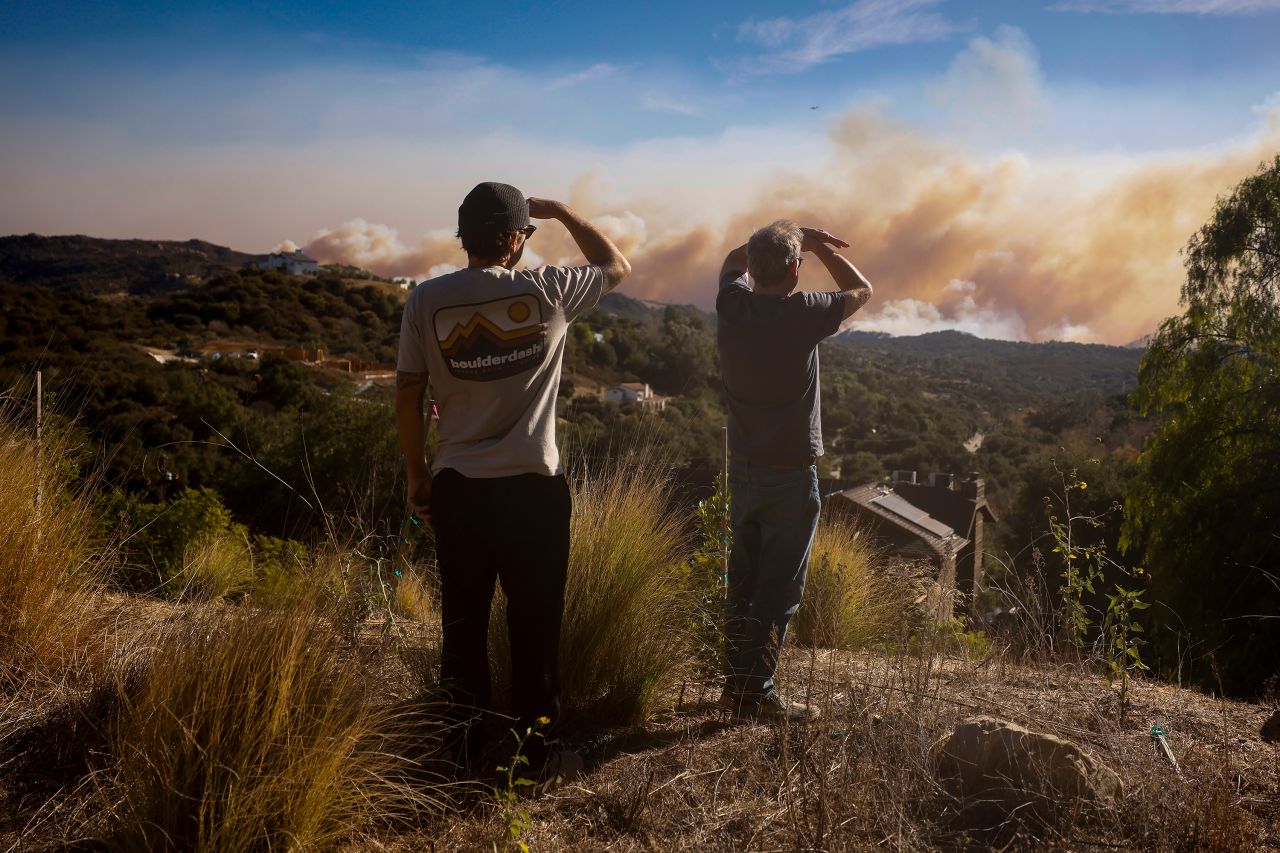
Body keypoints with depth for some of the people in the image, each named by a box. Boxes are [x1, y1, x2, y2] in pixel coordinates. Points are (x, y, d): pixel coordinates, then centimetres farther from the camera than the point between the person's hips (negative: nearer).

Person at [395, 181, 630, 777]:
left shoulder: (426, 301, -3)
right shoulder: (545, 292, -8)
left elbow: (407, 398, 0)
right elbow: (617, 266, 10)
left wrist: (417, 477, 11)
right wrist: (562, 212, 18)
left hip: (457, 486, 3)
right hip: (532, 486, -2)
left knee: (463, 618, 14)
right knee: (535, 621, 9)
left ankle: (464, 743, 25)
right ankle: (538, 747, 18)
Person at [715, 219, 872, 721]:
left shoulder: (732, 305, -3)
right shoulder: (802, 314, -17)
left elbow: (735, 258, 22)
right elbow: (861, 290, 3)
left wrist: (792, 237, 18)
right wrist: (819, 247, 13)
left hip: (742, 468, 6)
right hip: (790, 474, -6)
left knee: (743, 578, 15)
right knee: (779, 589, 1)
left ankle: (735, 682, 23)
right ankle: (755, 693, 3)